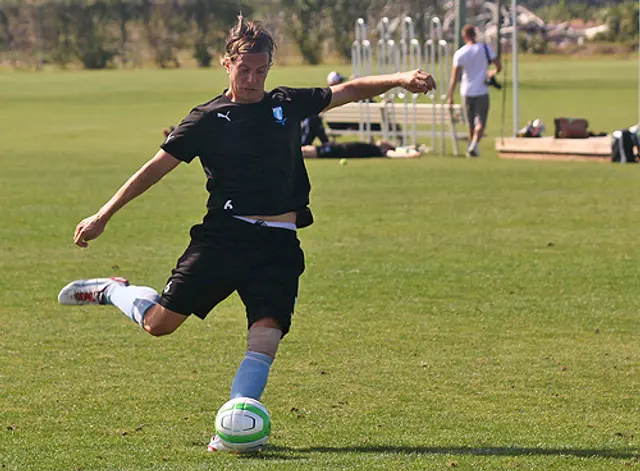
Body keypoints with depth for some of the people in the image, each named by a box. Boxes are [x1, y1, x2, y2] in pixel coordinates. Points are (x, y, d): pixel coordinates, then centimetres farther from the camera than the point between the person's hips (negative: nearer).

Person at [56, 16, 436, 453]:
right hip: (225, 234, -2)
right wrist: (103, 216, 1)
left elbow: (350, 90, 19)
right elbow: (157, 167, 3)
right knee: (160, 322, -6)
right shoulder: (209, 118, 2)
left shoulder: (288, 104, 12)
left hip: (279, 243, 2)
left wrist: (401, 79, 5)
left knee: (266, 335, -17)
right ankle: (112, 290, 25)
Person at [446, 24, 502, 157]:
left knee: (471, 123, 16)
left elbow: (455, 77, -10)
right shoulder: (485, 49, -4)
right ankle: (474, 145, -25)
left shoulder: (459, 54, -6)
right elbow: (499, 66, -2)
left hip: (467, 92, 1)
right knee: (480, 122, -3)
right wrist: (492, 73, 21)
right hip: (482, 91, -1)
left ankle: (472, 146, 26)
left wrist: (450, 96, -7)